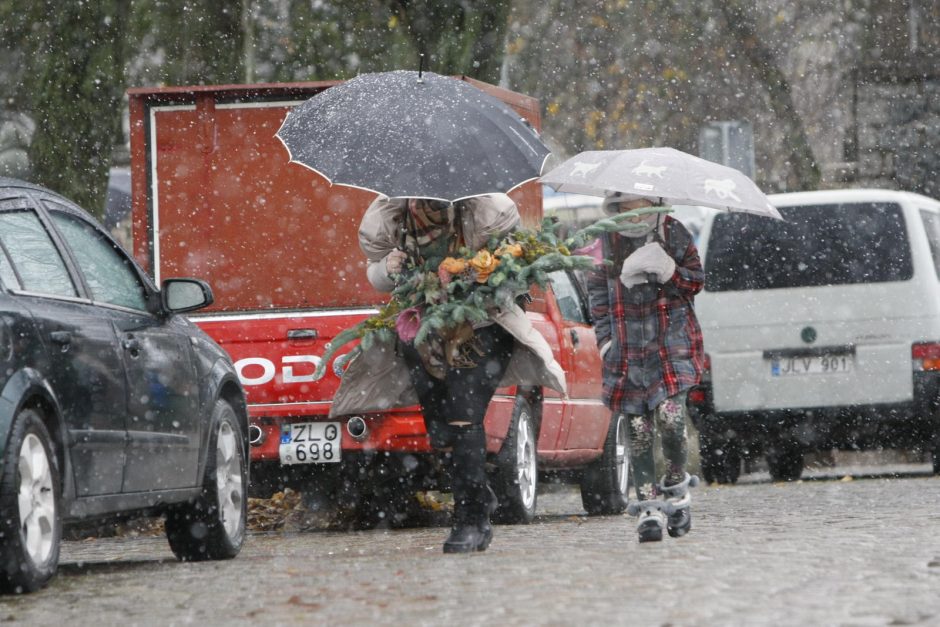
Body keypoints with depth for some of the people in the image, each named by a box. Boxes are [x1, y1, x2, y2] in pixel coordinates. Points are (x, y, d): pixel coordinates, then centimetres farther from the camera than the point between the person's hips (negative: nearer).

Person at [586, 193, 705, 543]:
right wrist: (605, 337, 6)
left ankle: (676, 486, 4)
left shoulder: (671, 232, 3)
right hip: (628, 349, 2)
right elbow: (597, 289, 16)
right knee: (638, 429, -2)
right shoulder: (607, 241, 9)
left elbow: (695, 282, 6)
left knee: (669, 416, -19)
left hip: (672, 341, -2)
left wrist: (668, 270, -13)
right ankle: (649, 507, 3)